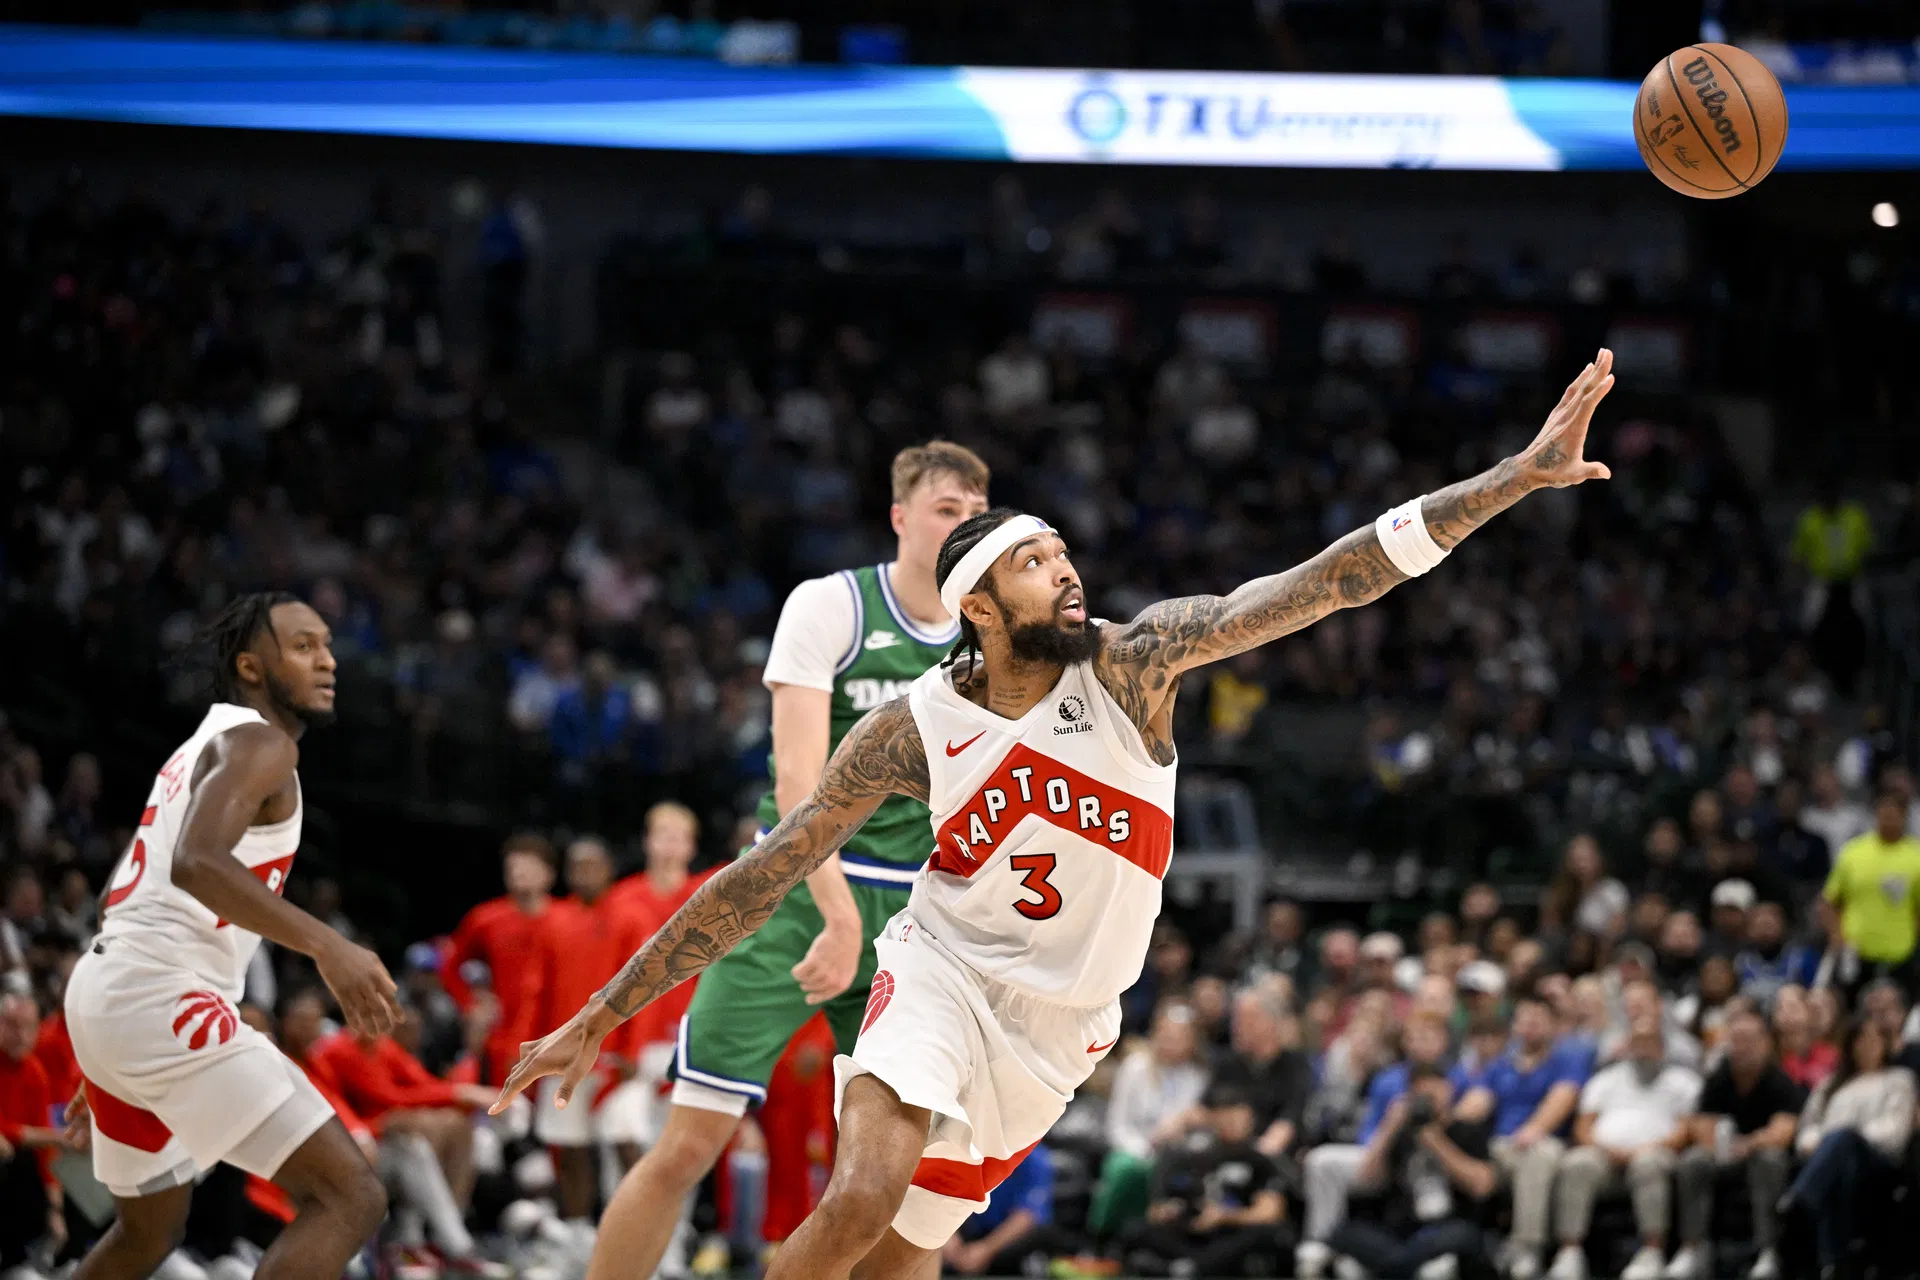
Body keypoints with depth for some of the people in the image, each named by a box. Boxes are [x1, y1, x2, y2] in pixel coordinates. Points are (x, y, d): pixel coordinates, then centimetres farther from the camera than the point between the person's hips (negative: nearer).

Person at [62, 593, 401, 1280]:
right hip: (163, 997, -11)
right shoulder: (257, 742, -7)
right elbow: (198, 862, -27)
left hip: (103, 989, 11)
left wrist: (103, 1068, 35)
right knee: (350, 1197, -17)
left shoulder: (201, 751, 25)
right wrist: (325, 945, -34)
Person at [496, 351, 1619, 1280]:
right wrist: (603, 1016, -11)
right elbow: (763, 878, -9)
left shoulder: (1131, 662, -14)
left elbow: (1322, 586, -23)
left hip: (1059, 1021, 2)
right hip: (945, 975, -2)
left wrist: (1519, 478, -33)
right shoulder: (917, 727, -14)